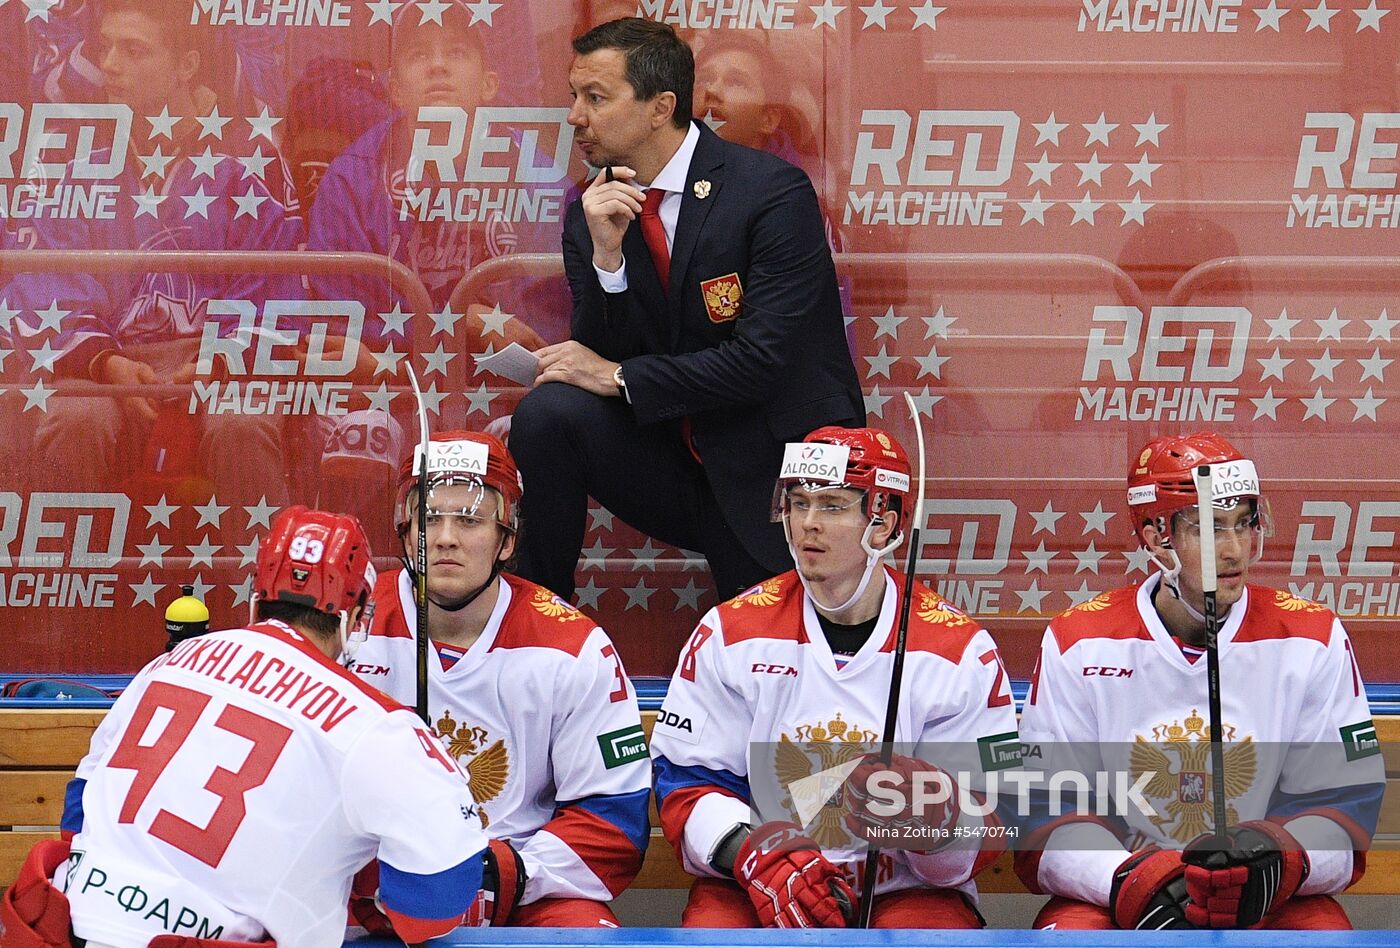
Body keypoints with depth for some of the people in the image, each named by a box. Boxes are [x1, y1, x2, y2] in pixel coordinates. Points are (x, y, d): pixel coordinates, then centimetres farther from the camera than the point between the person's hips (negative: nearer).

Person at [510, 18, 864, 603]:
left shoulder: (773, 193, -15)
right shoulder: (593, 212, 1)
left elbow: (762, 360, -22)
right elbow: (599, 360, -5)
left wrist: (618, 377, -17)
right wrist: (605, 254, -21)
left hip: (776, 478, -4)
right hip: (675, 461, 4)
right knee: (549, 412, -20)